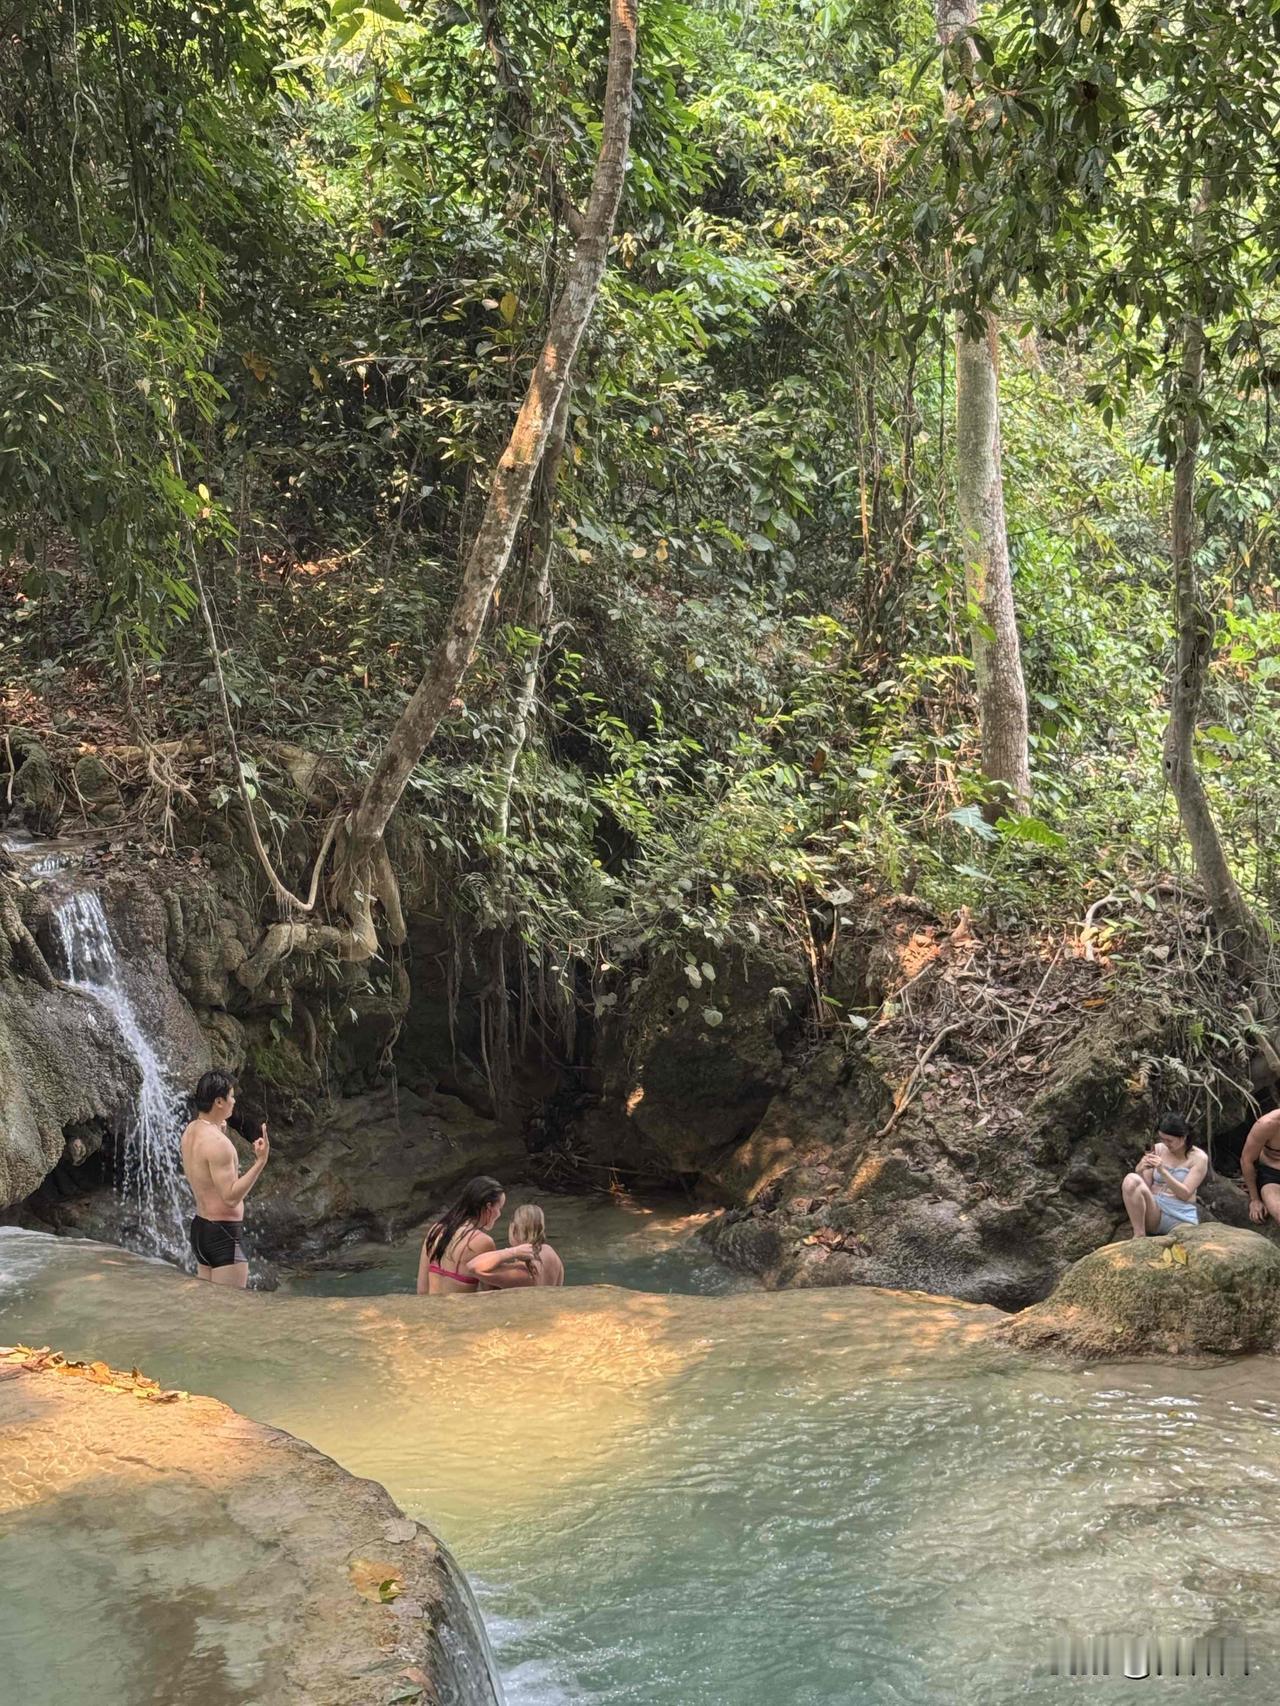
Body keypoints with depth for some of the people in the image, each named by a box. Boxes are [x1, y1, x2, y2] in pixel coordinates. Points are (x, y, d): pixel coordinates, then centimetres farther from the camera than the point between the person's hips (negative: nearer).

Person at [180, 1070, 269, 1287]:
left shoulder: (190, 1132, 7)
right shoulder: (217, 1143, -22)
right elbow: (231, 1197, -24)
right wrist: (260, 1162, -29)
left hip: (200, 1226, 10)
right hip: (223, 1234, -10)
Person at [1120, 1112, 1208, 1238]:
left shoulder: (1198, 1157, -1)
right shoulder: (1157, 1149, 6)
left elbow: (1185, 1194, -10)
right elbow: (1145, 1186, 6)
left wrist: (1162, 1170, -22)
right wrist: (1140, 1172, -16)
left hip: (1181, 1217, -2)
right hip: (1153, 1211, 2)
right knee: (1131, 1180, -28)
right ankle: (1139, 1236, -24)